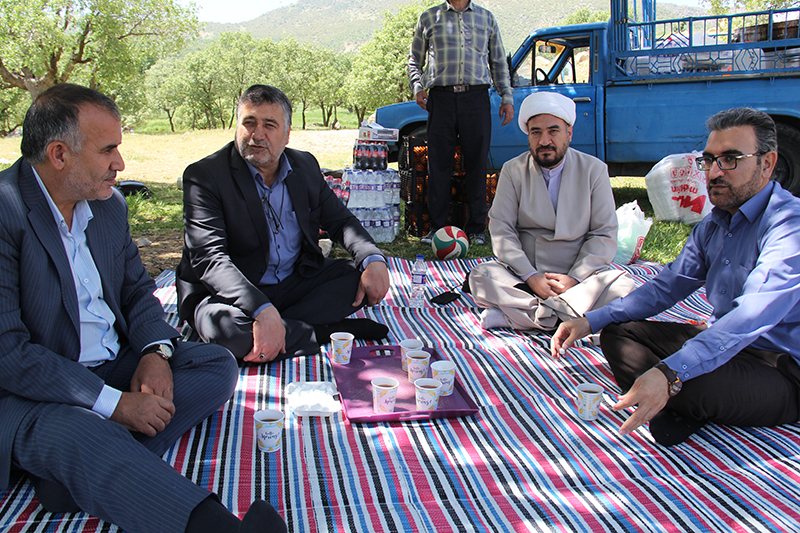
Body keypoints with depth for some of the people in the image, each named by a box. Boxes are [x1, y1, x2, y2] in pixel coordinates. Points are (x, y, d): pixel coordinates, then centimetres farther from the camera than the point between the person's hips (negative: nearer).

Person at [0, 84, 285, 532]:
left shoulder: (109, 203, 6)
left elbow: (138, 289, 15)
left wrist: (156, 352, -7)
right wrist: (114, 403, -23)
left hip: (114, 368, 8)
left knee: (218, 365, -7)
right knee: (81, 433, -37)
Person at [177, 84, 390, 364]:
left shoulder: (305, 165, 4)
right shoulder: (204, 175, -13)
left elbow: (340, 220, 10)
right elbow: (209, 258, -23)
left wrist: (373, 260, -13)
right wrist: (262, 309, -39)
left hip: (297, 283, 5)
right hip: (234, 293, -4)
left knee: (366, 278, -12)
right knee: (222, 326, -37)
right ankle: (334, 331, -20)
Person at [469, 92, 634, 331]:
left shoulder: (594, 170, 4)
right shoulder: (513, 170, 4)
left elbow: (605, 235, 0)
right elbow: (501, 230, -4)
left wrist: (574, 278, -16)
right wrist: (530, 277, -18)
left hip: (580, 274, 1)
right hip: (524, 274, 0)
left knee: (623, 287, -29)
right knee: (480, 276, -27)